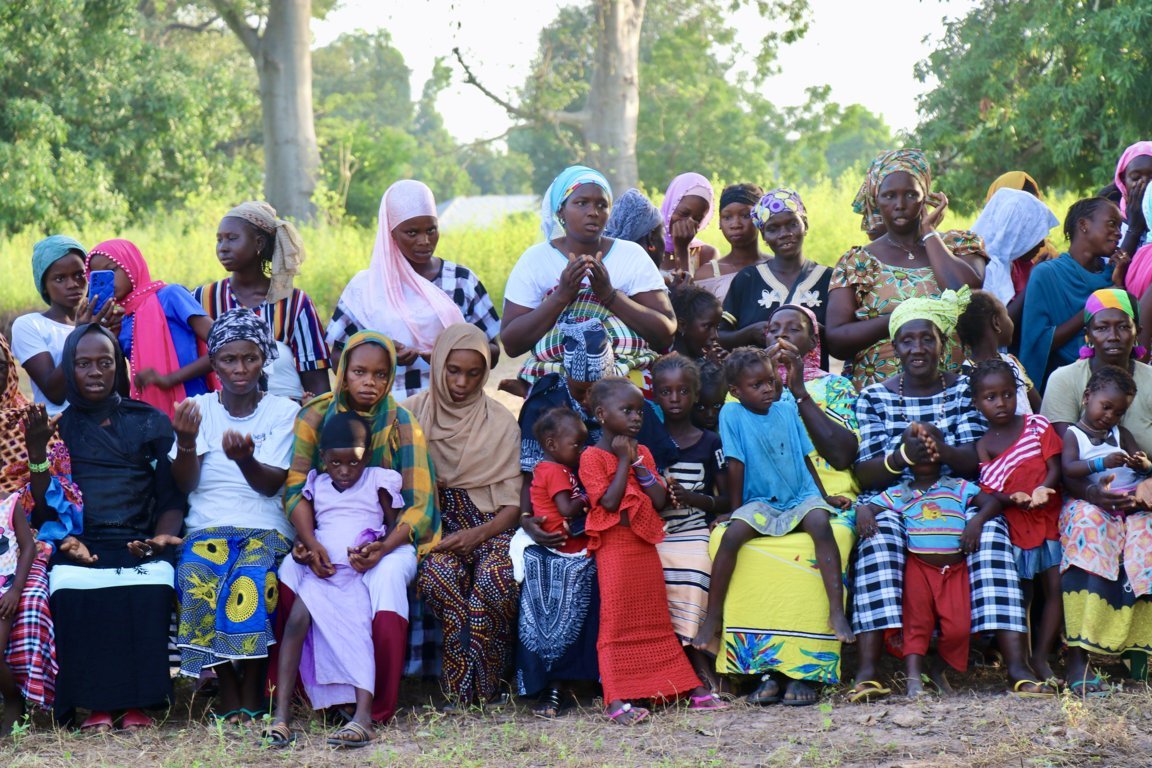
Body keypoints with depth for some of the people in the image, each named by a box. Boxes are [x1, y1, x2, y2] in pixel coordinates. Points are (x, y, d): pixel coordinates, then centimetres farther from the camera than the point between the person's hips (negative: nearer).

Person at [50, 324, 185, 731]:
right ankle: (95, 705, -23)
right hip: (78, 546, 0)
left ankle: (136, 703, -23)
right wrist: (65, 538, -9)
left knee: (150, 591, -35)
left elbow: (171, 496, 13)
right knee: (71, 594, -34)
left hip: (139, 545, 0)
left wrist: (163, 535, -8)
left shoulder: (150, 423, 17)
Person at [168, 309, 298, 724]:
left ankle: (251, 692, -20)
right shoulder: (199, 409, 10)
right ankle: (227, 689, -17)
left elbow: (270, 485, -5)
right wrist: (186, 442, -22)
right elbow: (184, 484, -1)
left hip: (266, 529, -1)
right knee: (197, 580, -33)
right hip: (206, 528, 1)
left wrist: (244, 458, -27)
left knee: (251, 581, -35)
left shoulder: (284, 412, 6)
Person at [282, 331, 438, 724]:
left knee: (389, 574, -35)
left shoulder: (402, 424, -3)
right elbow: (295, 488, -5)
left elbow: (419, 505, -9)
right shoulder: (315, 416, 0)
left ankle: (379, 705, -29)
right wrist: (306, 540, -26)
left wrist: (384, 548, -28)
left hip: (388, 537, -1)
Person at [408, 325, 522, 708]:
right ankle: (459, 688, -26)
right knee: (439, 573, -36)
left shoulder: (501, 423, 7)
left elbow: (513, 504, 3)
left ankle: (483, 685, -21)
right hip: (434, 524, 0)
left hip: (489, 527, 0)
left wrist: (477, 535, -16)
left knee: (496, 576, -35)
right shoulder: (414, 413, 7)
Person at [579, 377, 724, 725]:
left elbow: (660, 501, 4)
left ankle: (693, 688, 14)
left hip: (646, 547, 6)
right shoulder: (592, 457, -7)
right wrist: (623, 461, -13)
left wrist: (638, 463, -6)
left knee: (657, 621, 13)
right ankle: (615, 700, -10)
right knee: (616, 621, -8)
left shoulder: (642, 452, 13)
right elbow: (609, 502, -19)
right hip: (615, 548, -6)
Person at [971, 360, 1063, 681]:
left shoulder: (1037, 424, 2)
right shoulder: (983, 446, 0)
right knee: (1021, 593, 2)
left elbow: (1055, 465, -3)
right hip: (1013, 524, -1)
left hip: (1049, 518, 1)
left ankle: (1041, 658, 2)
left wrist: (1042, 491, -23)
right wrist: (1013, 499, -26)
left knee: (1056, 587, -4)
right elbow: (987, 490, -6)